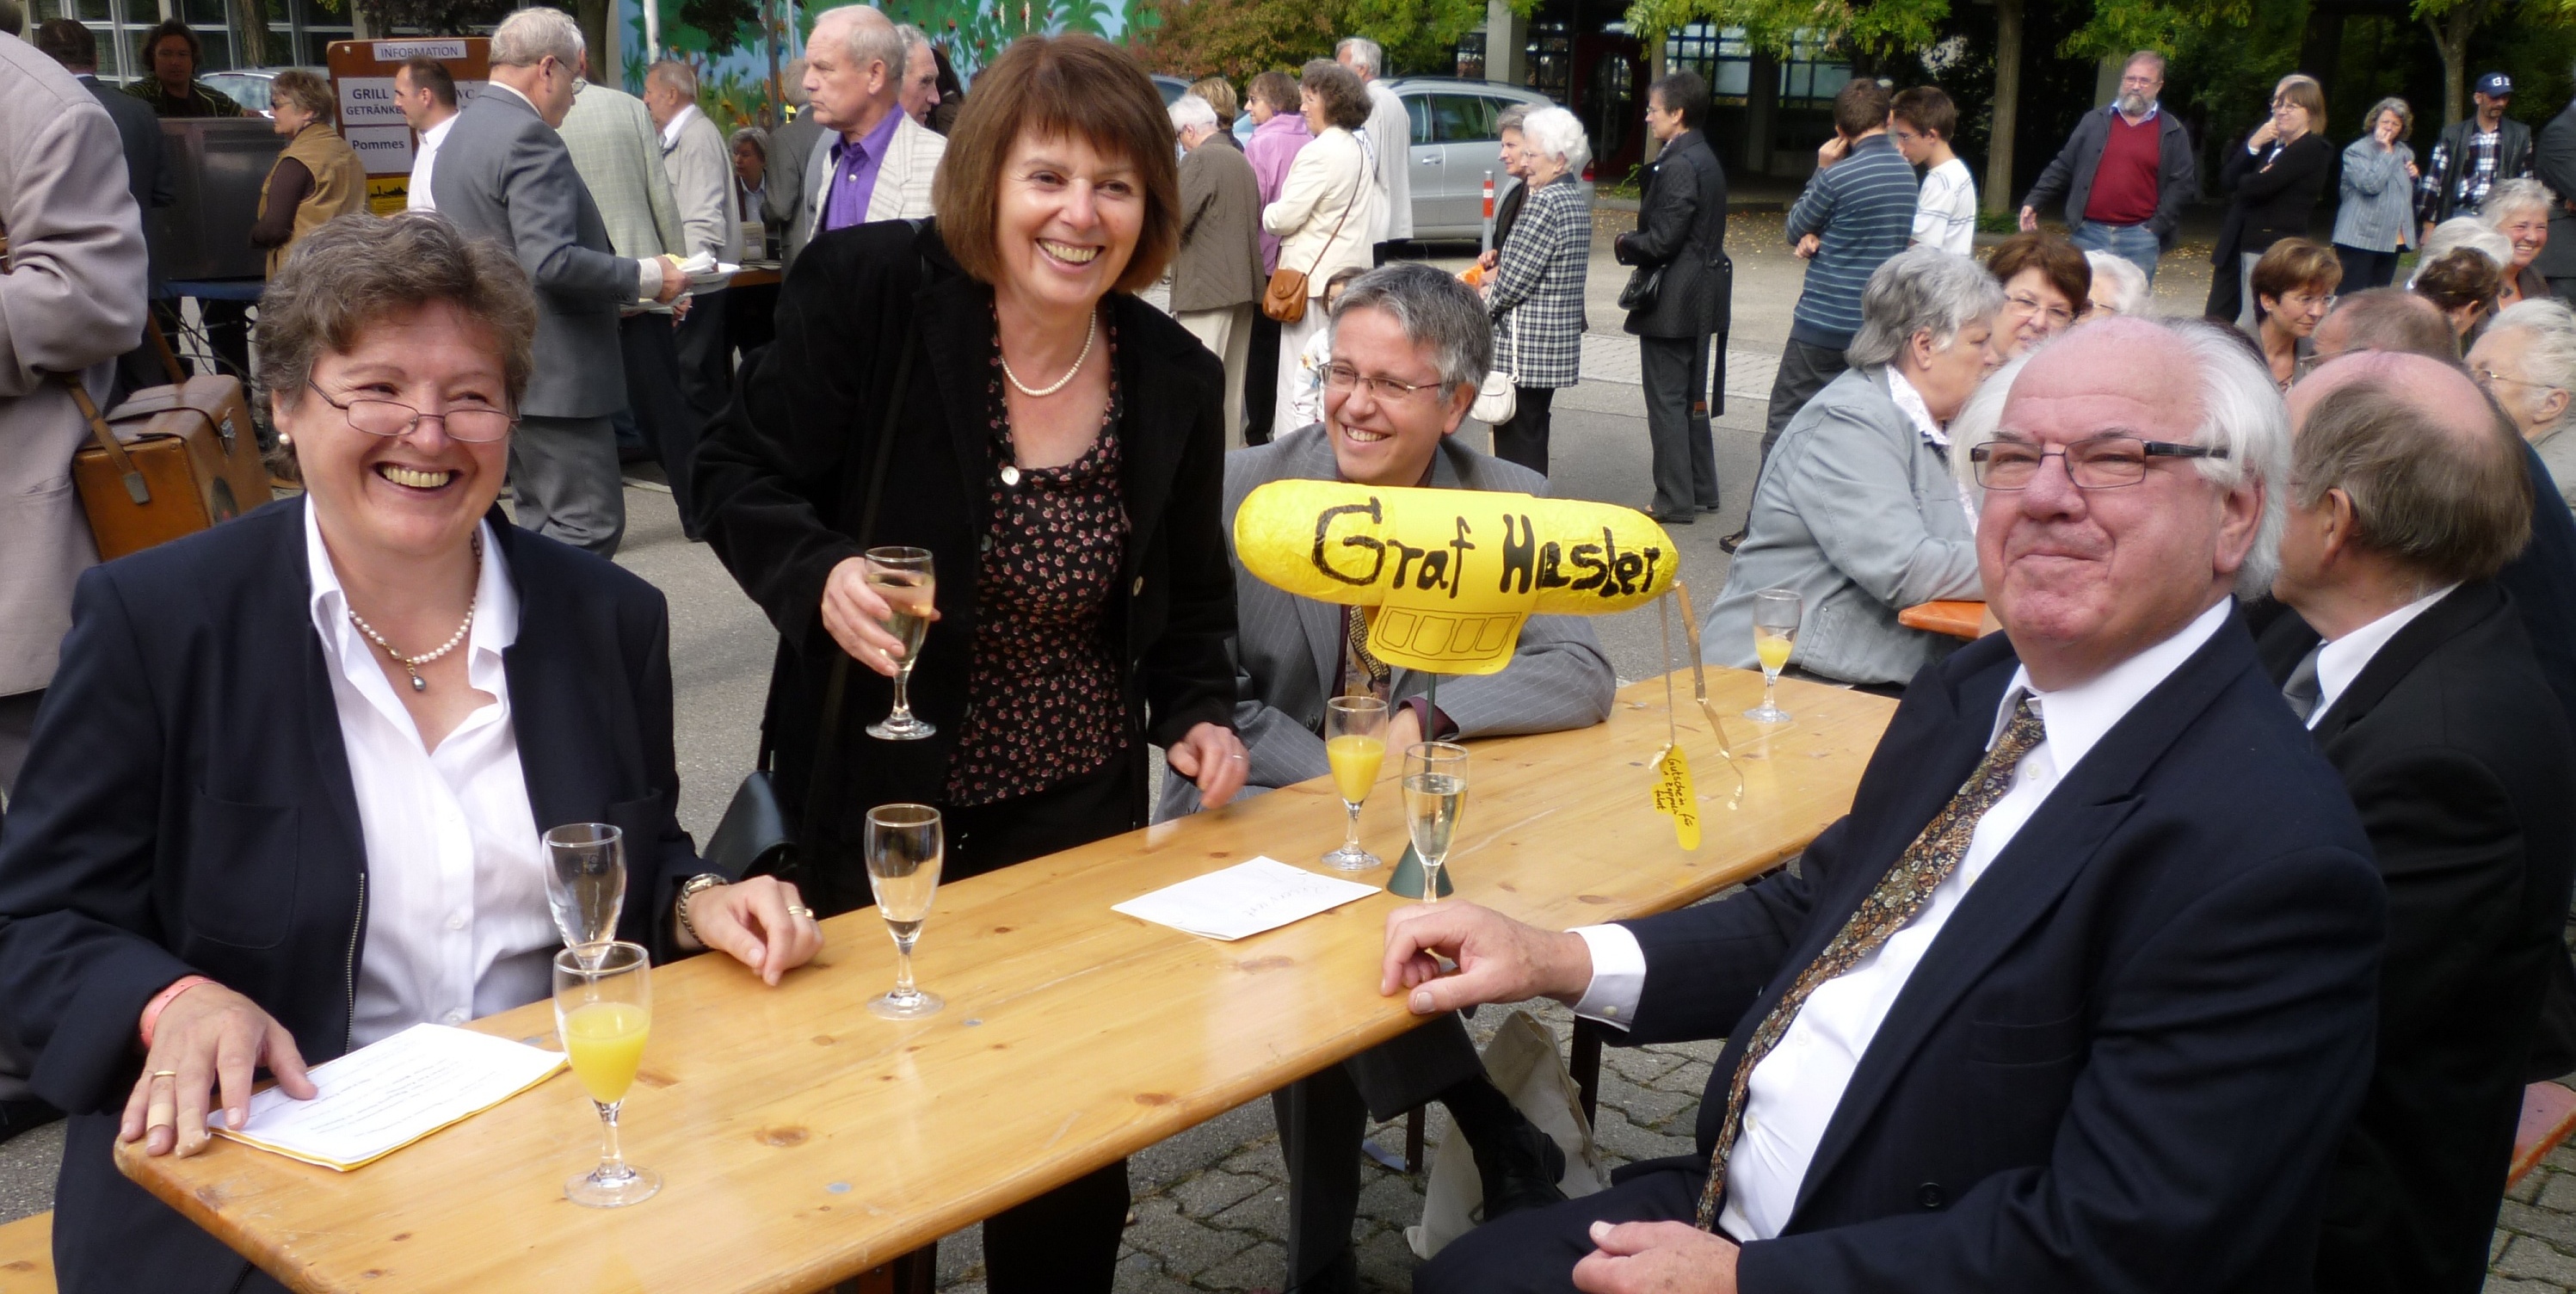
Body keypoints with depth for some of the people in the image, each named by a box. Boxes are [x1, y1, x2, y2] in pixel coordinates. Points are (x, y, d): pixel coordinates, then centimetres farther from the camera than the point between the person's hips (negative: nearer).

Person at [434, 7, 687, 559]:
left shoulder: (463, 131, 15)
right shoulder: (529, 138, -17)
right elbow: (552, 260, -26)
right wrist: (645, 277, -15)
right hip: (552, 370, -10)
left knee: (545, 524, 16)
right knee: (589, 527, -7)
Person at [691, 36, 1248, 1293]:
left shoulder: (1175, 376, -2)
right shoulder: (866, 290, -15)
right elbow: (740, 477, -10)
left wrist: (1199, 714, -5)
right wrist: (821, 574, -28)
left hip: (1078, 805, 3)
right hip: (874, 793, -2)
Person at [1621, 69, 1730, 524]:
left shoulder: (1678, 166, -19)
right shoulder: (1706, 161, 11)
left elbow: (1662, 239, -22)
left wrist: (1624, 245, -5)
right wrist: (1636, 243, 8)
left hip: (1672, 301, -10)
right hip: (1700, 298, 10)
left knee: (1666, 401, -2)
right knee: (1692, 398, 18)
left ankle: (1676, 501, 3)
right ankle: (1702, 490, 26)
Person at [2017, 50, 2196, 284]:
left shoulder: (2173, 133, 7)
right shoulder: (2094, 122, 11)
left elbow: (2183, 184, 3)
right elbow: (2062, 168, 13)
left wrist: (2157, 225, -7)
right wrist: (2034, 202, 4)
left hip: (2139, 239, -1)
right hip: (2089, 234, 1)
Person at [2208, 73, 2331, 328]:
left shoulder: (2313, 150, -9)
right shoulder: (2268, 140, 17)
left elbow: (2258, 186, -20)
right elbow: (2228, 179, 5)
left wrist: (2242, 181, 3)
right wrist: (2252, 146, -8)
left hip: (2274, 250, -8)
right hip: (2238, 245, 8)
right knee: (2216, 321, 10)